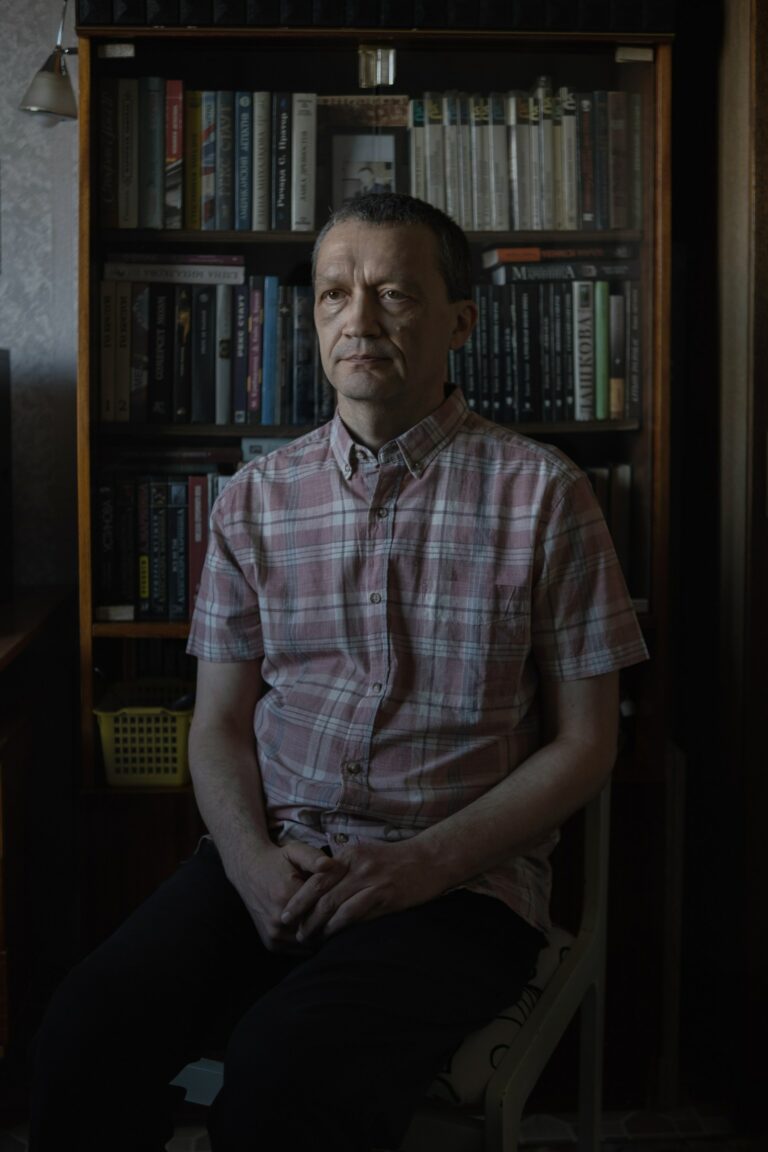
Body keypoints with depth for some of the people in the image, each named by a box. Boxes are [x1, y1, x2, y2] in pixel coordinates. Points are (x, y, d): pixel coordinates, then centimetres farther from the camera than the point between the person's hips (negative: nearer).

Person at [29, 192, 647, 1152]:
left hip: (459, 880, -3)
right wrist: (254, 861, -9)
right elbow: (219, 724, 11)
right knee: (79, 1046, -21)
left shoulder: (541, 495, -1)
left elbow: (583, 745, 0)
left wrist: (426, 862, -12)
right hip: (271, 860, 3)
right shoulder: (256, 498, 10)